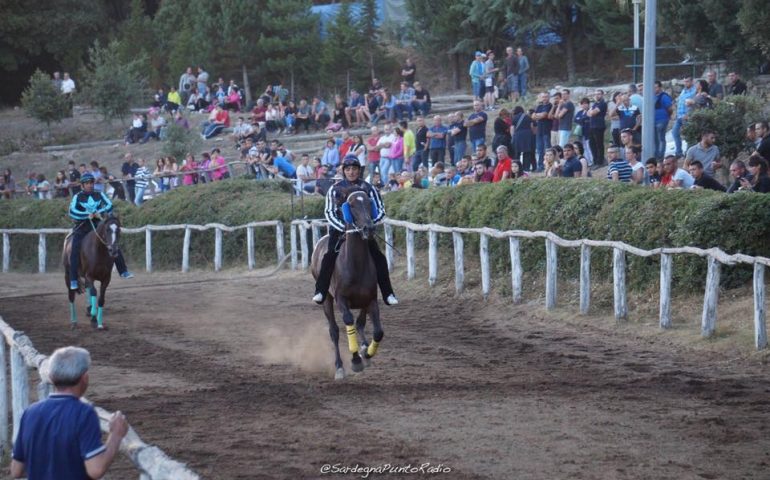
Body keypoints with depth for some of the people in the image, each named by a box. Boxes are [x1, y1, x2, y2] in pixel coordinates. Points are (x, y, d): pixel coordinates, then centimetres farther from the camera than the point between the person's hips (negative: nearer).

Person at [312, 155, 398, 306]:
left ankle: (388, 294, -4)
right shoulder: (335, 189, 2)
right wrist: (343, 227, -16)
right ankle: (320, 292, -17)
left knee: (379, 258, -10)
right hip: (340, 228, -1)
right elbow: (329, 212, 0)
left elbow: (380, 211, 3)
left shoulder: (368, 188, 2)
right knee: (329, 257, -21)